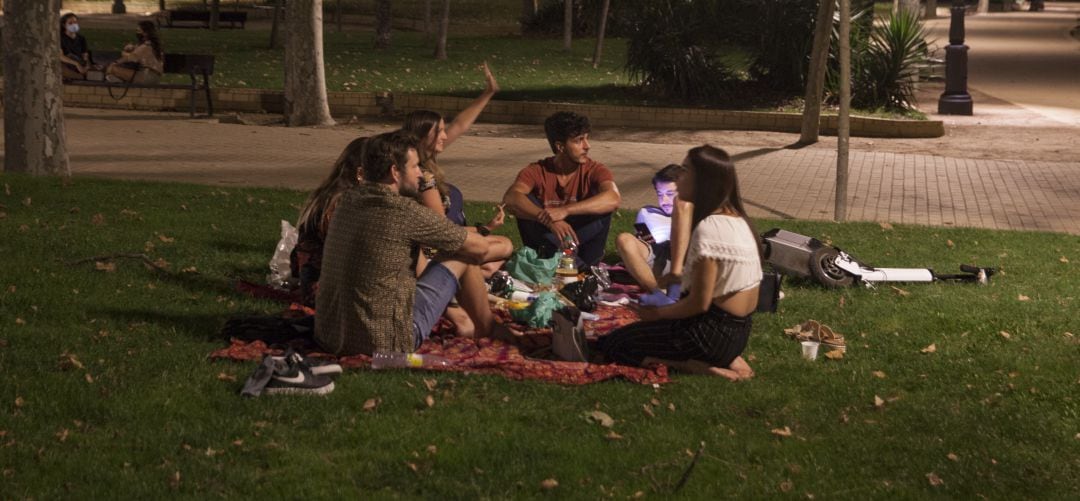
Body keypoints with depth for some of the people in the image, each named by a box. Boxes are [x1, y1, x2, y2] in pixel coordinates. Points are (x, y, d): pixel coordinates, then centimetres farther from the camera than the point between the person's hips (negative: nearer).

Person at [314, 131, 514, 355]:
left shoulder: (348, 201, 6)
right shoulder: (405, 212, -17)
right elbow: (479, 248, -3)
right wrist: (503, 246, 19)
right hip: (385, 342, -7)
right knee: (464, 256, 6)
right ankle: (487, 330, 28)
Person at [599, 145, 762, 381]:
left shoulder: (708, 227, -21)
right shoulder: (737, 219, 8)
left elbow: (699, 303, -20)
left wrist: (657, 313, -4)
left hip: (712, 332, -9)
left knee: (611, 344, 1)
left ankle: (701, 366, -8)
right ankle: (729, 360, 9)